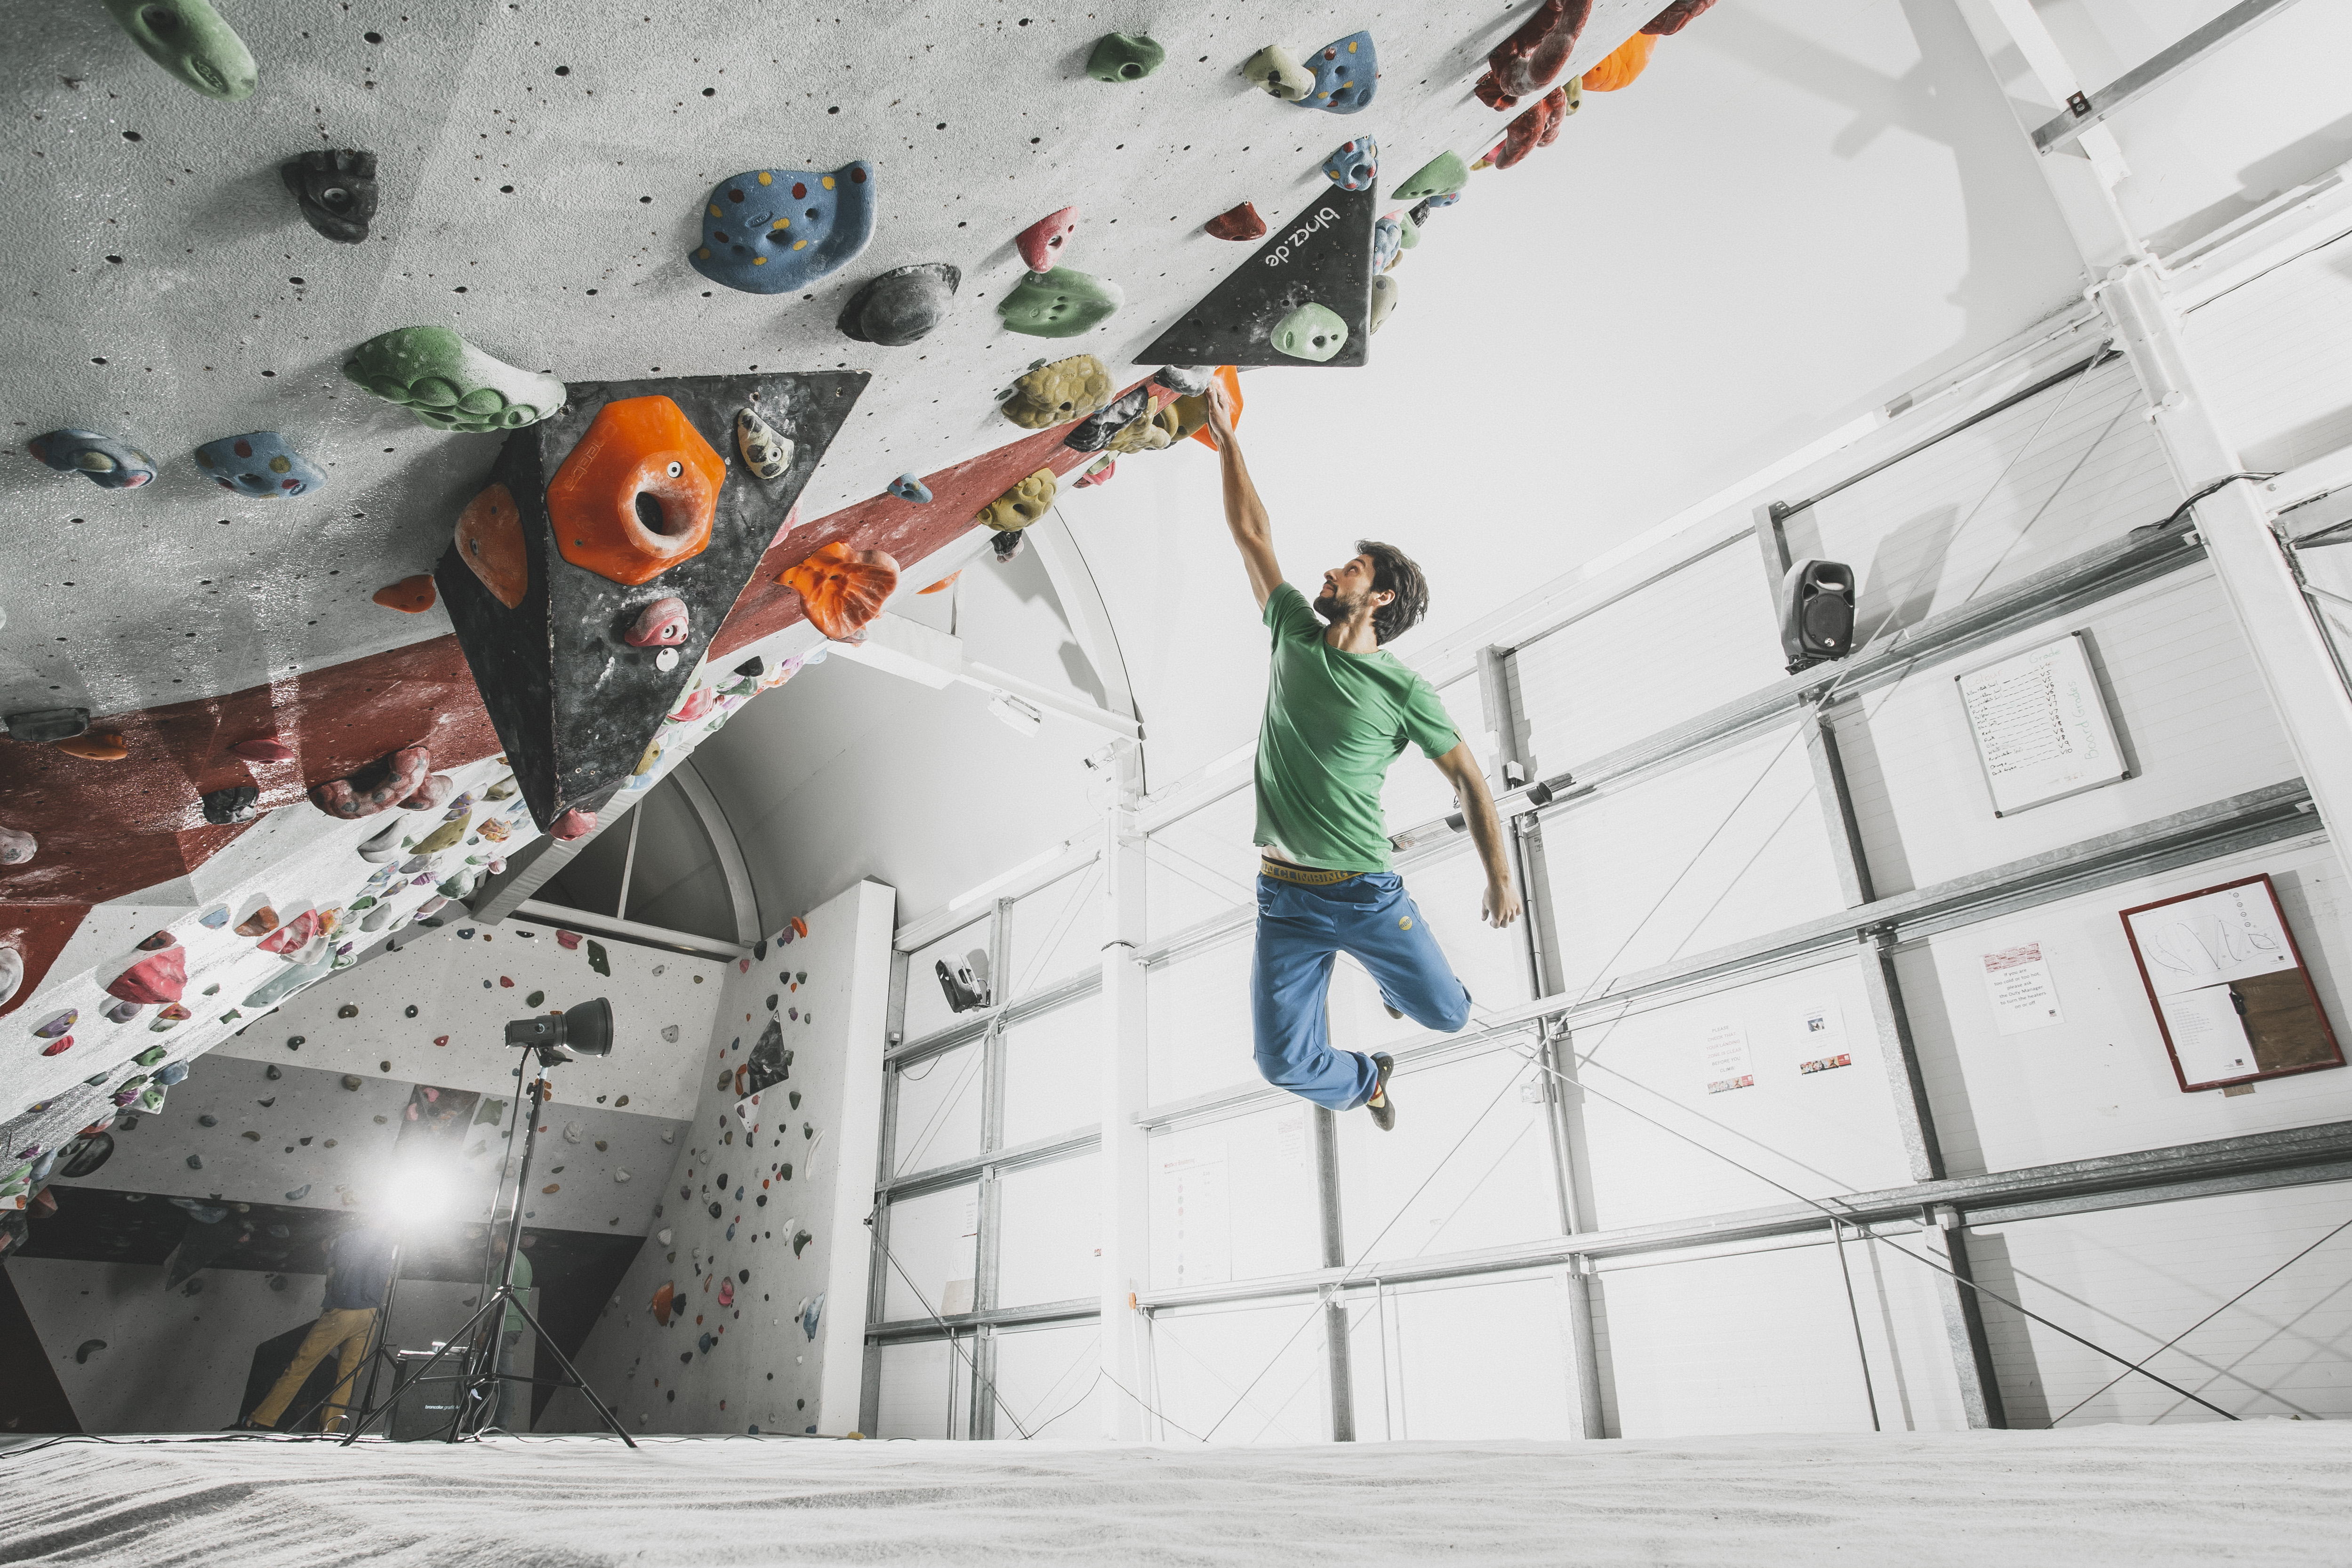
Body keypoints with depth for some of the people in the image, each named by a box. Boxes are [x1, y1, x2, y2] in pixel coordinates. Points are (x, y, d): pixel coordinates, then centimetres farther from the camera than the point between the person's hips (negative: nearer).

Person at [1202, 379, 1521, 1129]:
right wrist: (1226, 437, 10)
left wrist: (1501, 878, 1)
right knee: (1285, 1061, -3)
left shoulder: (1402, 689, -6)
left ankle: (1390, 977, 46)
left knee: (1446, 1014, 9)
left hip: (1367, 896, -2)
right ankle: (1364, 1082, 33)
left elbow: (1468, 778, 1)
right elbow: (1251, 532, 9)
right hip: (1284, 899, 3)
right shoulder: (1294, 635, 4)